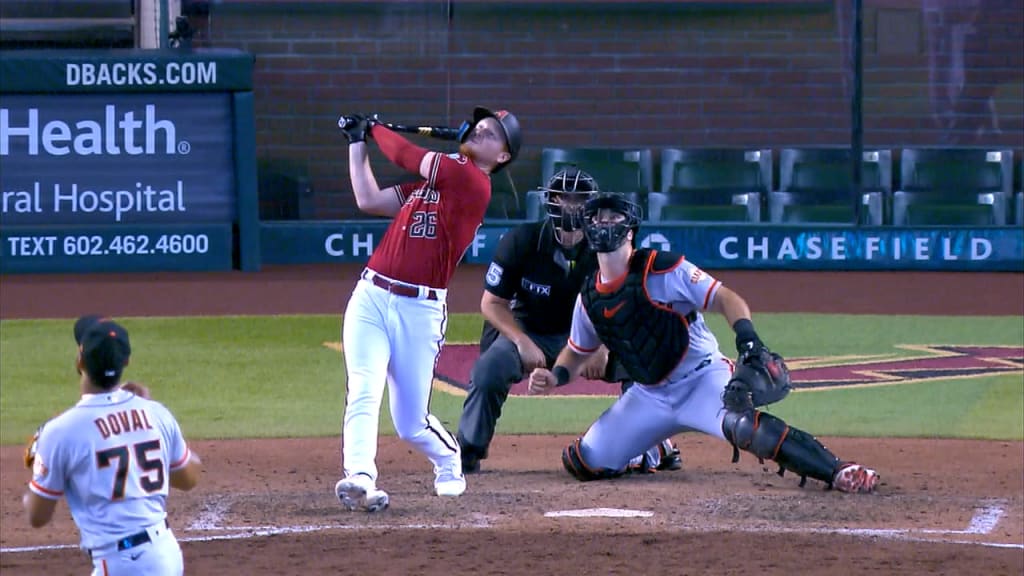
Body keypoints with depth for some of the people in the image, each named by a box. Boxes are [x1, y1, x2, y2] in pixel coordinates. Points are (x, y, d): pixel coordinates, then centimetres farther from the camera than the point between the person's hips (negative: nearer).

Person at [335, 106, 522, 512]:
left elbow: (408, 157, -6)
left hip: (419, 310, -5)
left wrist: (376, 130, 12)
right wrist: (357, 143, 24)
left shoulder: (472, 182, -6)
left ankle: (448, 464, 34)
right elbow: (369, 200, 23)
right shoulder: (427, 183, 18)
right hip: (370, 297, 5)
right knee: (364, 392, -18)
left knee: (411, 425, 3)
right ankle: (358, 478, -30)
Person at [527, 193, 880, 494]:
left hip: (701, 380, -6)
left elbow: (725, 298, -19)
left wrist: (748, 340, -36)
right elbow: (576, 352, 19)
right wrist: (554, 377, -2)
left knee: (742, 424, -38)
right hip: (649, 396, 6)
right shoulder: (589, 297, 4)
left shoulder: (661, 270, -13)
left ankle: (837, 472, -46)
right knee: (582, 462, -3)